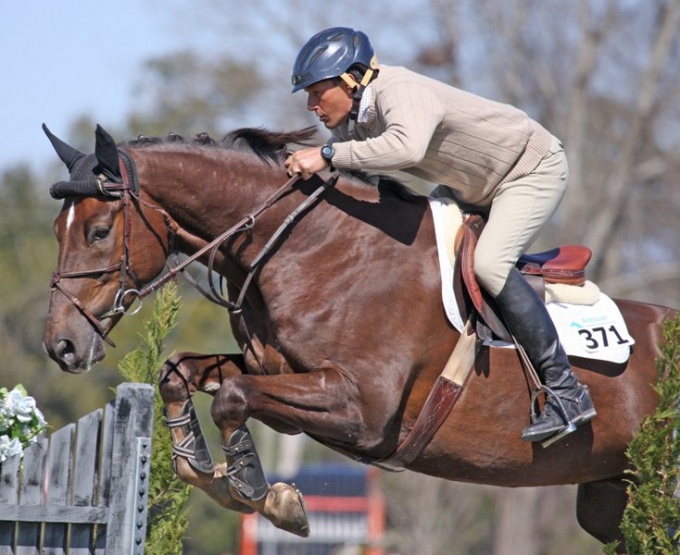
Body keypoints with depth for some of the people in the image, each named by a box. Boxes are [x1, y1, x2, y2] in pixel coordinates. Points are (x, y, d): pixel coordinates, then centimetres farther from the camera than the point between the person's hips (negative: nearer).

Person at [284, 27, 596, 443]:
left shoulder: (398, 93, -33)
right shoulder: (352, 121, -5)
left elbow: (408, 146, -55)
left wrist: (328, 155, -52)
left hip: (534, 168, -10)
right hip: (478, 189, 10)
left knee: (489, 262, -28)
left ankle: (566, 392, -25)